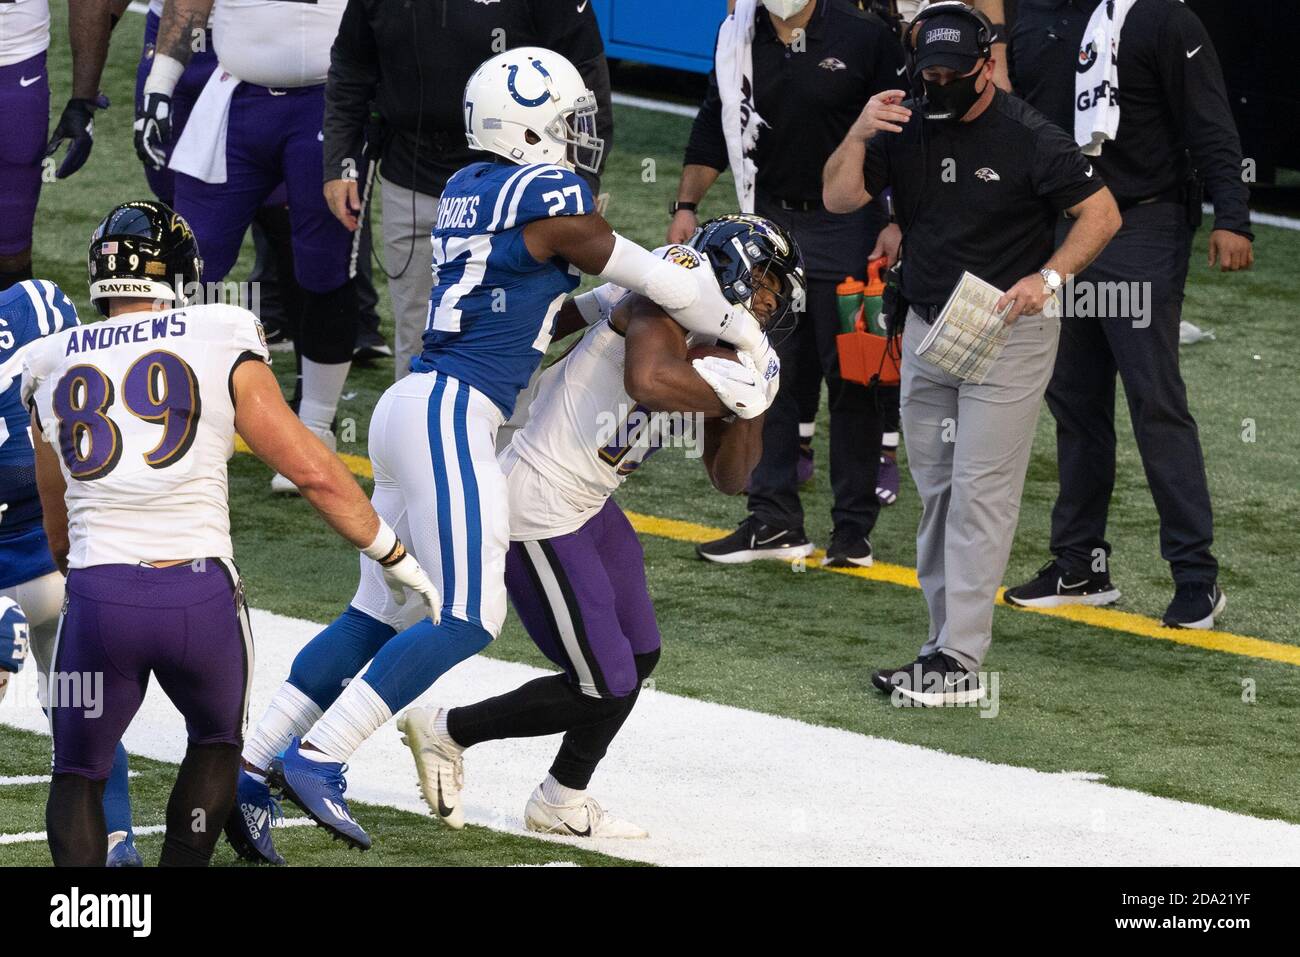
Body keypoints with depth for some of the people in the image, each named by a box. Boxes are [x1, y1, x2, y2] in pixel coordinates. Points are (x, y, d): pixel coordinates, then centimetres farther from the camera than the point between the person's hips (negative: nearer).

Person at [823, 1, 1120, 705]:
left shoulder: (1028, 139, -12)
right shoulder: (907, 130, 4)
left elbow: (1101, 212, -8)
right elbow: (840, 198, 0)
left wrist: (1047, 278, -20)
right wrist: (860, 134, -17)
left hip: (1009, 331, -6)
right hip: (927, 330, 6)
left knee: (980, 491, -11)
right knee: (935, 490, 9)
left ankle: (960, 664, -15)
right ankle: (945, 644, 16)